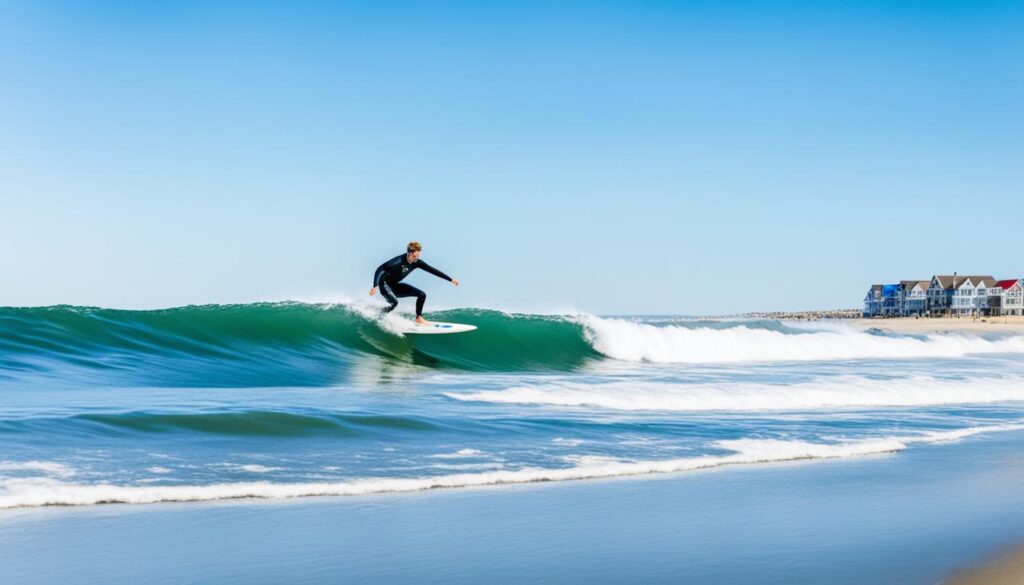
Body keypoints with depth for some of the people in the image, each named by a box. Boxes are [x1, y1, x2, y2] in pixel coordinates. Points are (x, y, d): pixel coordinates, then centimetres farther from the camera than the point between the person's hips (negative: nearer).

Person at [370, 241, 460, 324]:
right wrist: (375, 286, -37)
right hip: (385, 284, -7)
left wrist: (451, 280, -3)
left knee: (422, 295, 0)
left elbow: (433, 270, -3)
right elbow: (380, 270, -30)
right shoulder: (399, 260, -29)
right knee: (394, 302, -34)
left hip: (395, 285, 7)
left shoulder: (417, 263, -8)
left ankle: (418, 318, 7)